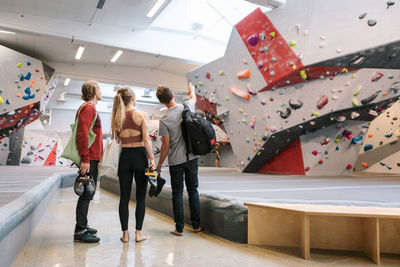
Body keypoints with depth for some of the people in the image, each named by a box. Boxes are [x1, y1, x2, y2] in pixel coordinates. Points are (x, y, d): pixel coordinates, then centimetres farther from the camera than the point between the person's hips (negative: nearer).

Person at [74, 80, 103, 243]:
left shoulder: (91, 108, 20)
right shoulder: (88, 108, -11)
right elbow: (82, 134, -20)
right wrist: (85, 159, -24)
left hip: (91, 158, 10)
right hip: (89, 159, -10)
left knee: (87, 194, 16)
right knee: (86, 194, -5)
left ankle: (82, 225, 27)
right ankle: (80, 232, 2)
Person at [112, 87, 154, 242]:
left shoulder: (117, 118, 4)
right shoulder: (142, 115, -7)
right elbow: (146, 139, -12)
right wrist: (152, 158, -5)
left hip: (125, 156, 3)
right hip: (140, 155, -3)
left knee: (124, 197, 9)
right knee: (140, 197, 6)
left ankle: (125, 233, 15)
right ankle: (138, 233, 12)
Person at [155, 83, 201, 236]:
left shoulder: (164, 120, -13)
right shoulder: (187, 108, -3)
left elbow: (166, 145, -11)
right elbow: (193, 98, 22)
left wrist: (159, 164, 1)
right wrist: (191, 88, 44)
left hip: (175, 161, -3)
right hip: (191, 158, 3)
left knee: (177, 193, 8)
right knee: (193, 190, 13)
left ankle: (179, 228, 15)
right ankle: (196, 225, 22)